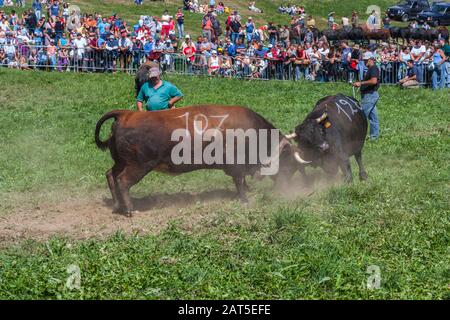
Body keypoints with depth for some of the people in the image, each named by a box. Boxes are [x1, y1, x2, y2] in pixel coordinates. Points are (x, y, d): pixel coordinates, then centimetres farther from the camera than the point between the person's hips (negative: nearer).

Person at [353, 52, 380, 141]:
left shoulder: (374, 68, -14)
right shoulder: (370, 69, 19)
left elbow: (374, 81, -27)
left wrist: (361, 83, -21)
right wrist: (359, 84, 13)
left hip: (370, 95, -11)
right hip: (370, 95, 11)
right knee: (373, 116, 11)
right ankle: (375, 135, 14)